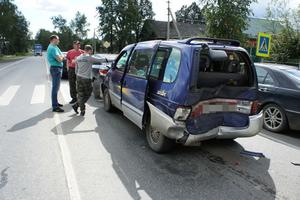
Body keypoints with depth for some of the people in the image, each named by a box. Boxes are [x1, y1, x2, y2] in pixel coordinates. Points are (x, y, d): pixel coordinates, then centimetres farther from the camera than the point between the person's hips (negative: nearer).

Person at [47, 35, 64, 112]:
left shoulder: (53, 47, 17)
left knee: (56, 87, 19)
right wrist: (62, 56, -4)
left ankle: (55, 102, 31)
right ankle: (55, 107, -6)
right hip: (56, 69, -11)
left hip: (57, 69, 11)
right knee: (55, 88, -8)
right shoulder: (53, 48, -17)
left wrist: (61, 57, -5)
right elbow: (60, 59, -24)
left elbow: (61, 58, 16)